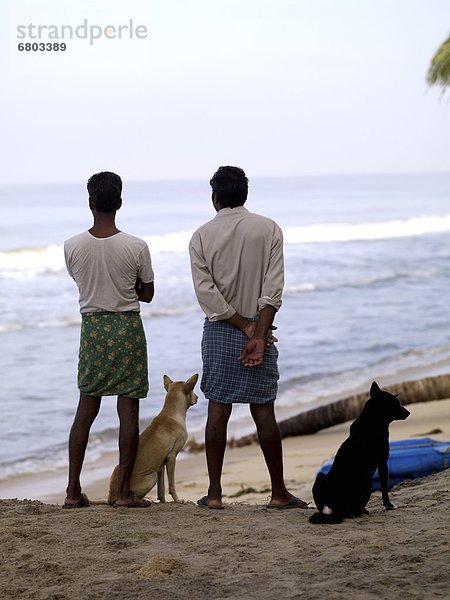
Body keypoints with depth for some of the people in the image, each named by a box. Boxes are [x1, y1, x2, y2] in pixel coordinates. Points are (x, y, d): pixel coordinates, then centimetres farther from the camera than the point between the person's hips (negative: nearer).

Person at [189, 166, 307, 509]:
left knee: (218, 411, 4)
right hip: (260, 329, 0)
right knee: (264, 412, 3)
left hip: (219, 331, 0)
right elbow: (273, 289, -10)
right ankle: (279, 493, 7)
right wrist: (258, 333, -13)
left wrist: (244, 326, -9)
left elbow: (206, 292, -10)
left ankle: (215, 493, 6)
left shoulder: (202, 236, -1)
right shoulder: (269, 229, -1)